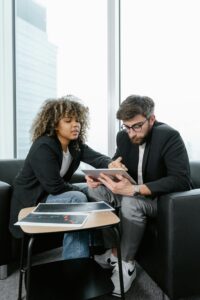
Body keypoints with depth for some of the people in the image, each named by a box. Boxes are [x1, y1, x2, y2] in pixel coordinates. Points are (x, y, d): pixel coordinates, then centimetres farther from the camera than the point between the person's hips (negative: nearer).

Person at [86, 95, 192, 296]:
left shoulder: (169, 136, -22)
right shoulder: (124, 136, -4)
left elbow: (181, 180, -31)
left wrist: (134, 189, -40)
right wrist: (100, 176, -19)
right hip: (132, 192, 7)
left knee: (131, 202, -34)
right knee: (95, 189, -10)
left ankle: (126, 264, -10)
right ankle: (112, 251, -3)